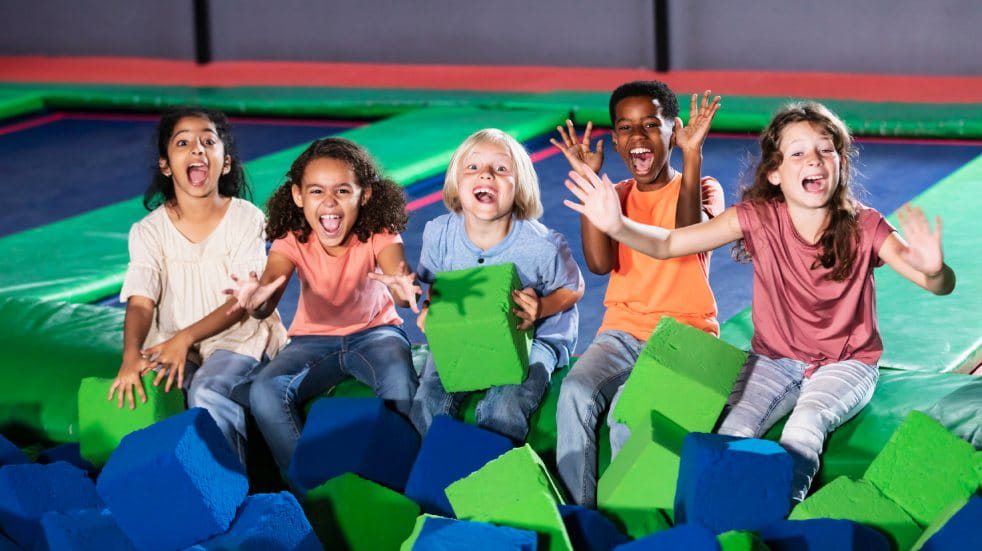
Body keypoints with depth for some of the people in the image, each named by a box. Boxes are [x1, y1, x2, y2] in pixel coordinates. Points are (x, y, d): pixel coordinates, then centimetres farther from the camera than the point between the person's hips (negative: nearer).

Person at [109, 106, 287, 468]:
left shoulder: (247, 219, -4)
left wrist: (186, 337, -26)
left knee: (207, 391, -32)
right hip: (172, 343, 3)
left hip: (237, 338, -3)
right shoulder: (149, 231, 2)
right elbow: (141, 302, -9)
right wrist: (131, 355, -30)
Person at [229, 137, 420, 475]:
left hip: (374, 333, -2)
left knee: (400, 384, -36)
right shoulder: (292, 240, -15)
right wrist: (258, 301, -59)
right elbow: (272, 280, -33)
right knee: (264, 394, -27)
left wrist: (402, 288, -64)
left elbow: (397, 270, -38)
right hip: (313, 340, 2)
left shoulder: (379, 235, -18)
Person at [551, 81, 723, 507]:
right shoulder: (616, 196, 13)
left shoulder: (701, 188, 2)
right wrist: (588, 181, -11)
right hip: (622, 331, 3)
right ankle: (577, 512, -23)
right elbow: (600, 263, -7)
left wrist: (691, 156, -24)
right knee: (576, 393, -28)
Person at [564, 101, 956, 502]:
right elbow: (667, 244, -15)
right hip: (773, 360, 2)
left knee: (807, 421, -31)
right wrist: (618, 226, -36)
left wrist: (933, 270, -48)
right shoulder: (759, 217, -12)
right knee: (735, 429, -25)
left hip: (845, 364, -1)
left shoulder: (864, 227, -15)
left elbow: (943, 286, -22)